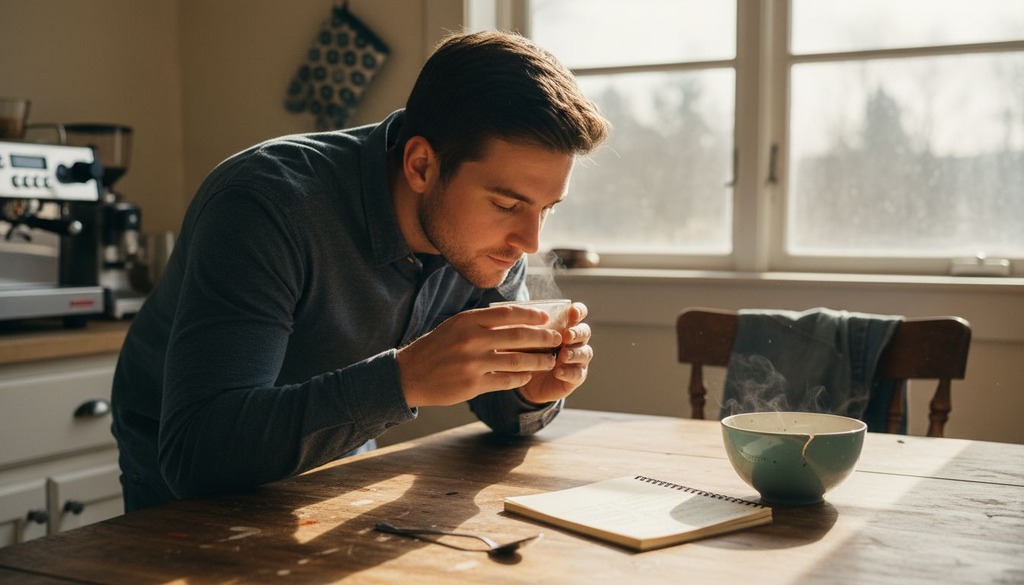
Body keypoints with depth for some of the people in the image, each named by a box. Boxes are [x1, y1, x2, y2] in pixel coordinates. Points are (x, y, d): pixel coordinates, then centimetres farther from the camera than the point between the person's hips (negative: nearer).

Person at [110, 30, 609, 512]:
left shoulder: (489, 234, -11)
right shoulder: (270, 204, -29)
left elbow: (505, 416, 1)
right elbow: (194, 451, -38)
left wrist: (532, 392, -22)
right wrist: (404, 379, -45)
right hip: (185, 489, -4)